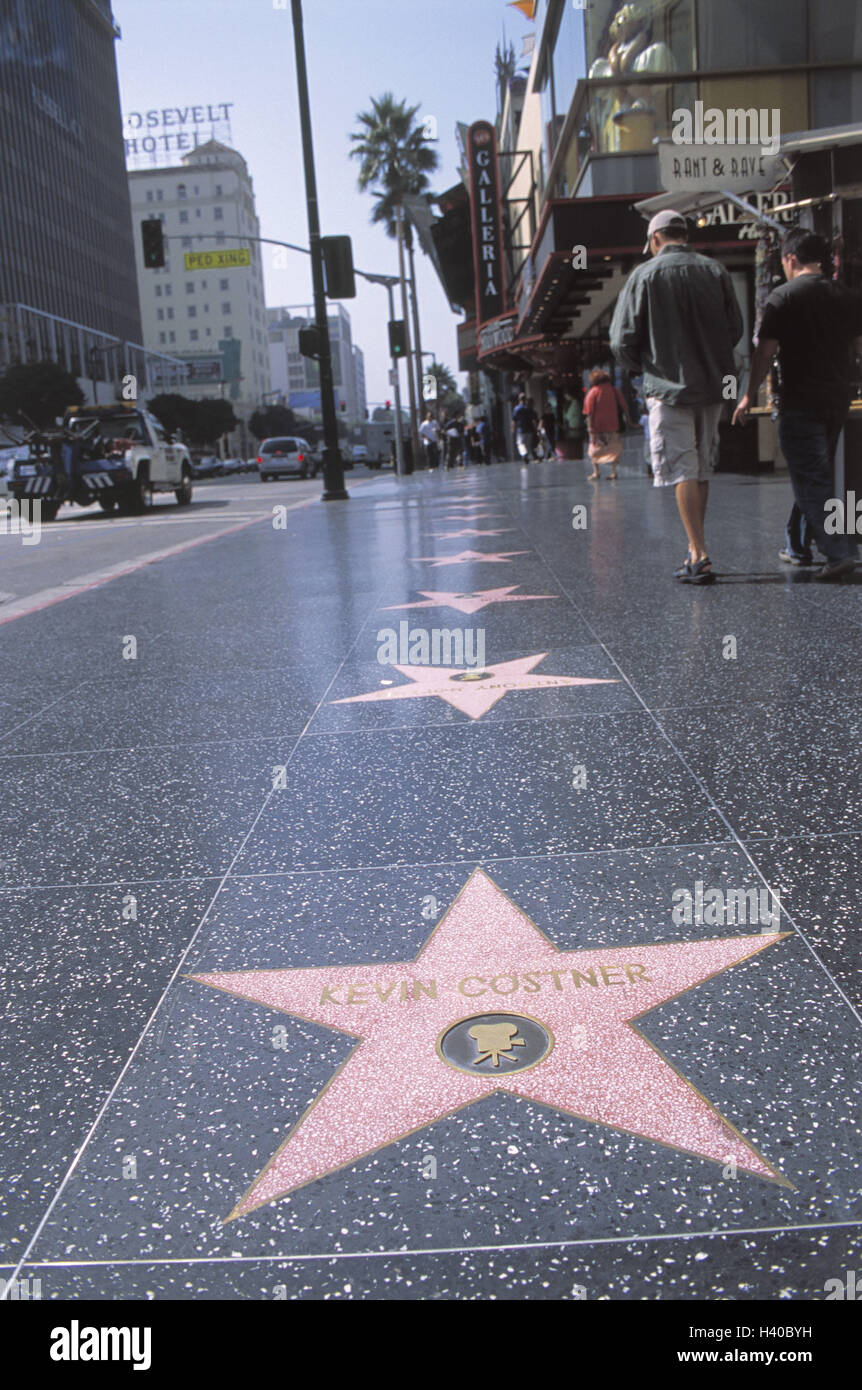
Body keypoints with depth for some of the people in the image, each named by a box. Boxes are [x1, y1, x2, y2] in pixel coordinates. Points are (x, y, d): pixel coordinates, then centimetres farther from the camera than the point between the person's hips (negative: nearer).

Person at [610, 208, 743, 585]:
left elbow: (622, 341, -7)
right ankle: (696, 552, 20)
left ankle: (699, 556, -9)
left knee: (682, 472, -3)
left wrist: (643, 369, 12)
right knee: (701, 471, 13)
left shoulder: (644, 275, -6)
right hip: (713, 386, 4)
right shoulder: (715, 272, 5)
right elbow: (735, 330, 9)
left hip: (669, 387, -4)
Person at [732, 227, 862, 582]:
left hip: (800, 403, -6)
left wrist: (749, 395, -1)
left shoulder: (783, 297, -7)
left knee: (811, 481, -5)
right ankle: (798, 547, 27)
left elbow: (765, 352, -10)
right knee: (815, 476, 18)